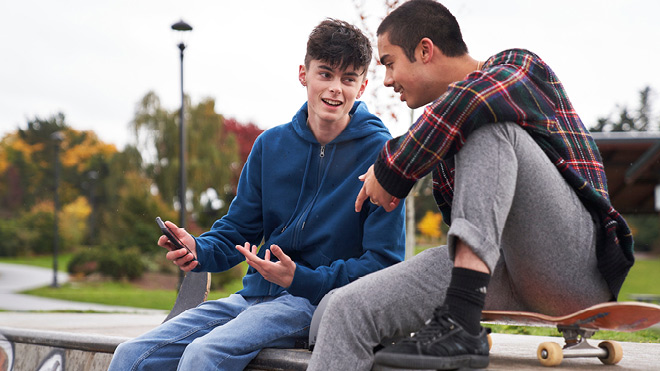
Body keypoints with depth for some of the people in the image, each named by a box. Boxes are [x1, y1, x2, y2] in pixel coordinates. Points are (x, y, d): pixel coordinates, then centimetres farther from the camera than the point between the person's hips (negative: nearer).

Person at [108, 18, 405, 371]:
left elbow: (384, 260, -10)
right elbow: (237, 230, 15)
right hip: (254, 295, 5)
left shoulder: (380, 153, -6)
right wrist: (198, 250, -8)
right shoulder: (271, 144, 10)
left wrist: (300, 278, -21)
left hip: (318, 300, -5)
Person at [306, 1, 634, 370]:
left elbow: (471, 100, -21)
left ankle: (460, 323, -36)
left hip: (574, 264, -6)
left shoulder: (520, 66, 3)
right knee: (348, 308, -13)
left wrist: (390, 171, -11)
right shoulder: (444, 126, 25)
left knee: (489, 126, -25)